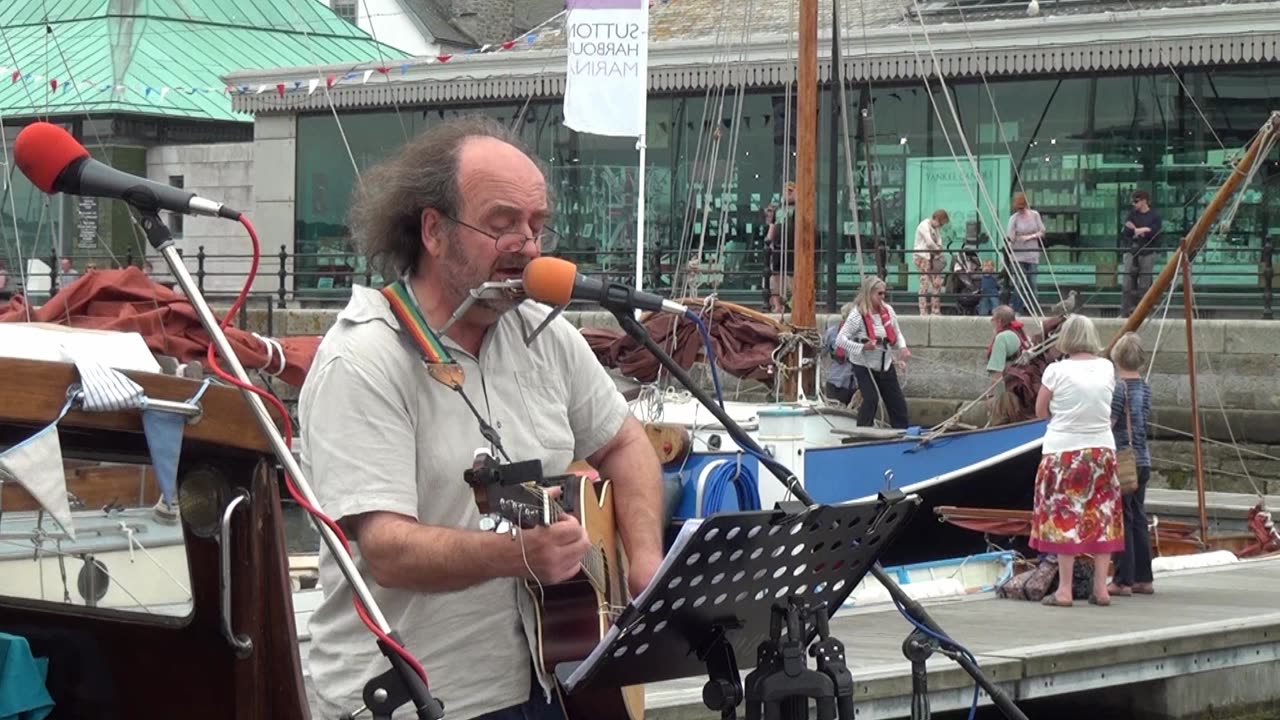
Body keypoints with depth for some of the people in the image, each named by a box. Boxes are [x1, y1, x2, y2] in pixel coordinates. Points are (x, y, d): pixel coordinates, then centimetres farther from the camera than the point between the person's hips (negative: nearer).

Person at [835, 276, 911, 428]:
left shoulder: (888, 310, -3)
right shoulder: (858, 315, -19)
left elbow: (897, 333, 12)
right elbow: (840, 340, -24)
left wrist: (902, 348, -8)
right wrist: (863, 348, -35)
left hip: (885, 364, 6)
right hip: (864, 366, -6)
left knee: (897, 400, 8)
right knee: (871, 399, -15)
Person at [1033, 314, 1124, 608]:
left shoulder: (1057, 371, -10)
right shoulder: (1106, 368, 1)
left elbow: (1041, 411, -1)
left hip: (1063, 452, -3)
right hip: (1102, 450, 3)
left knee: (1064, 520, 1)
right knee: (1101, 519, 8)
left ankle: (1064, 590, 1)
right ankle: (1101, 588, 9)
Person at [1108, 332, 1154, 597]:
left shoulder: (1119, 387, -14)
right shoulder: (1145, 388, 8)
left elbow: (1107, 425, -15)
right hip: (1142, 460, 7)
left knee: (1122, 520, -3)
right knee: (1138, 519, 13)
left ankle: (1123, 580, -2)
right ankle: (1143, 578, 17)